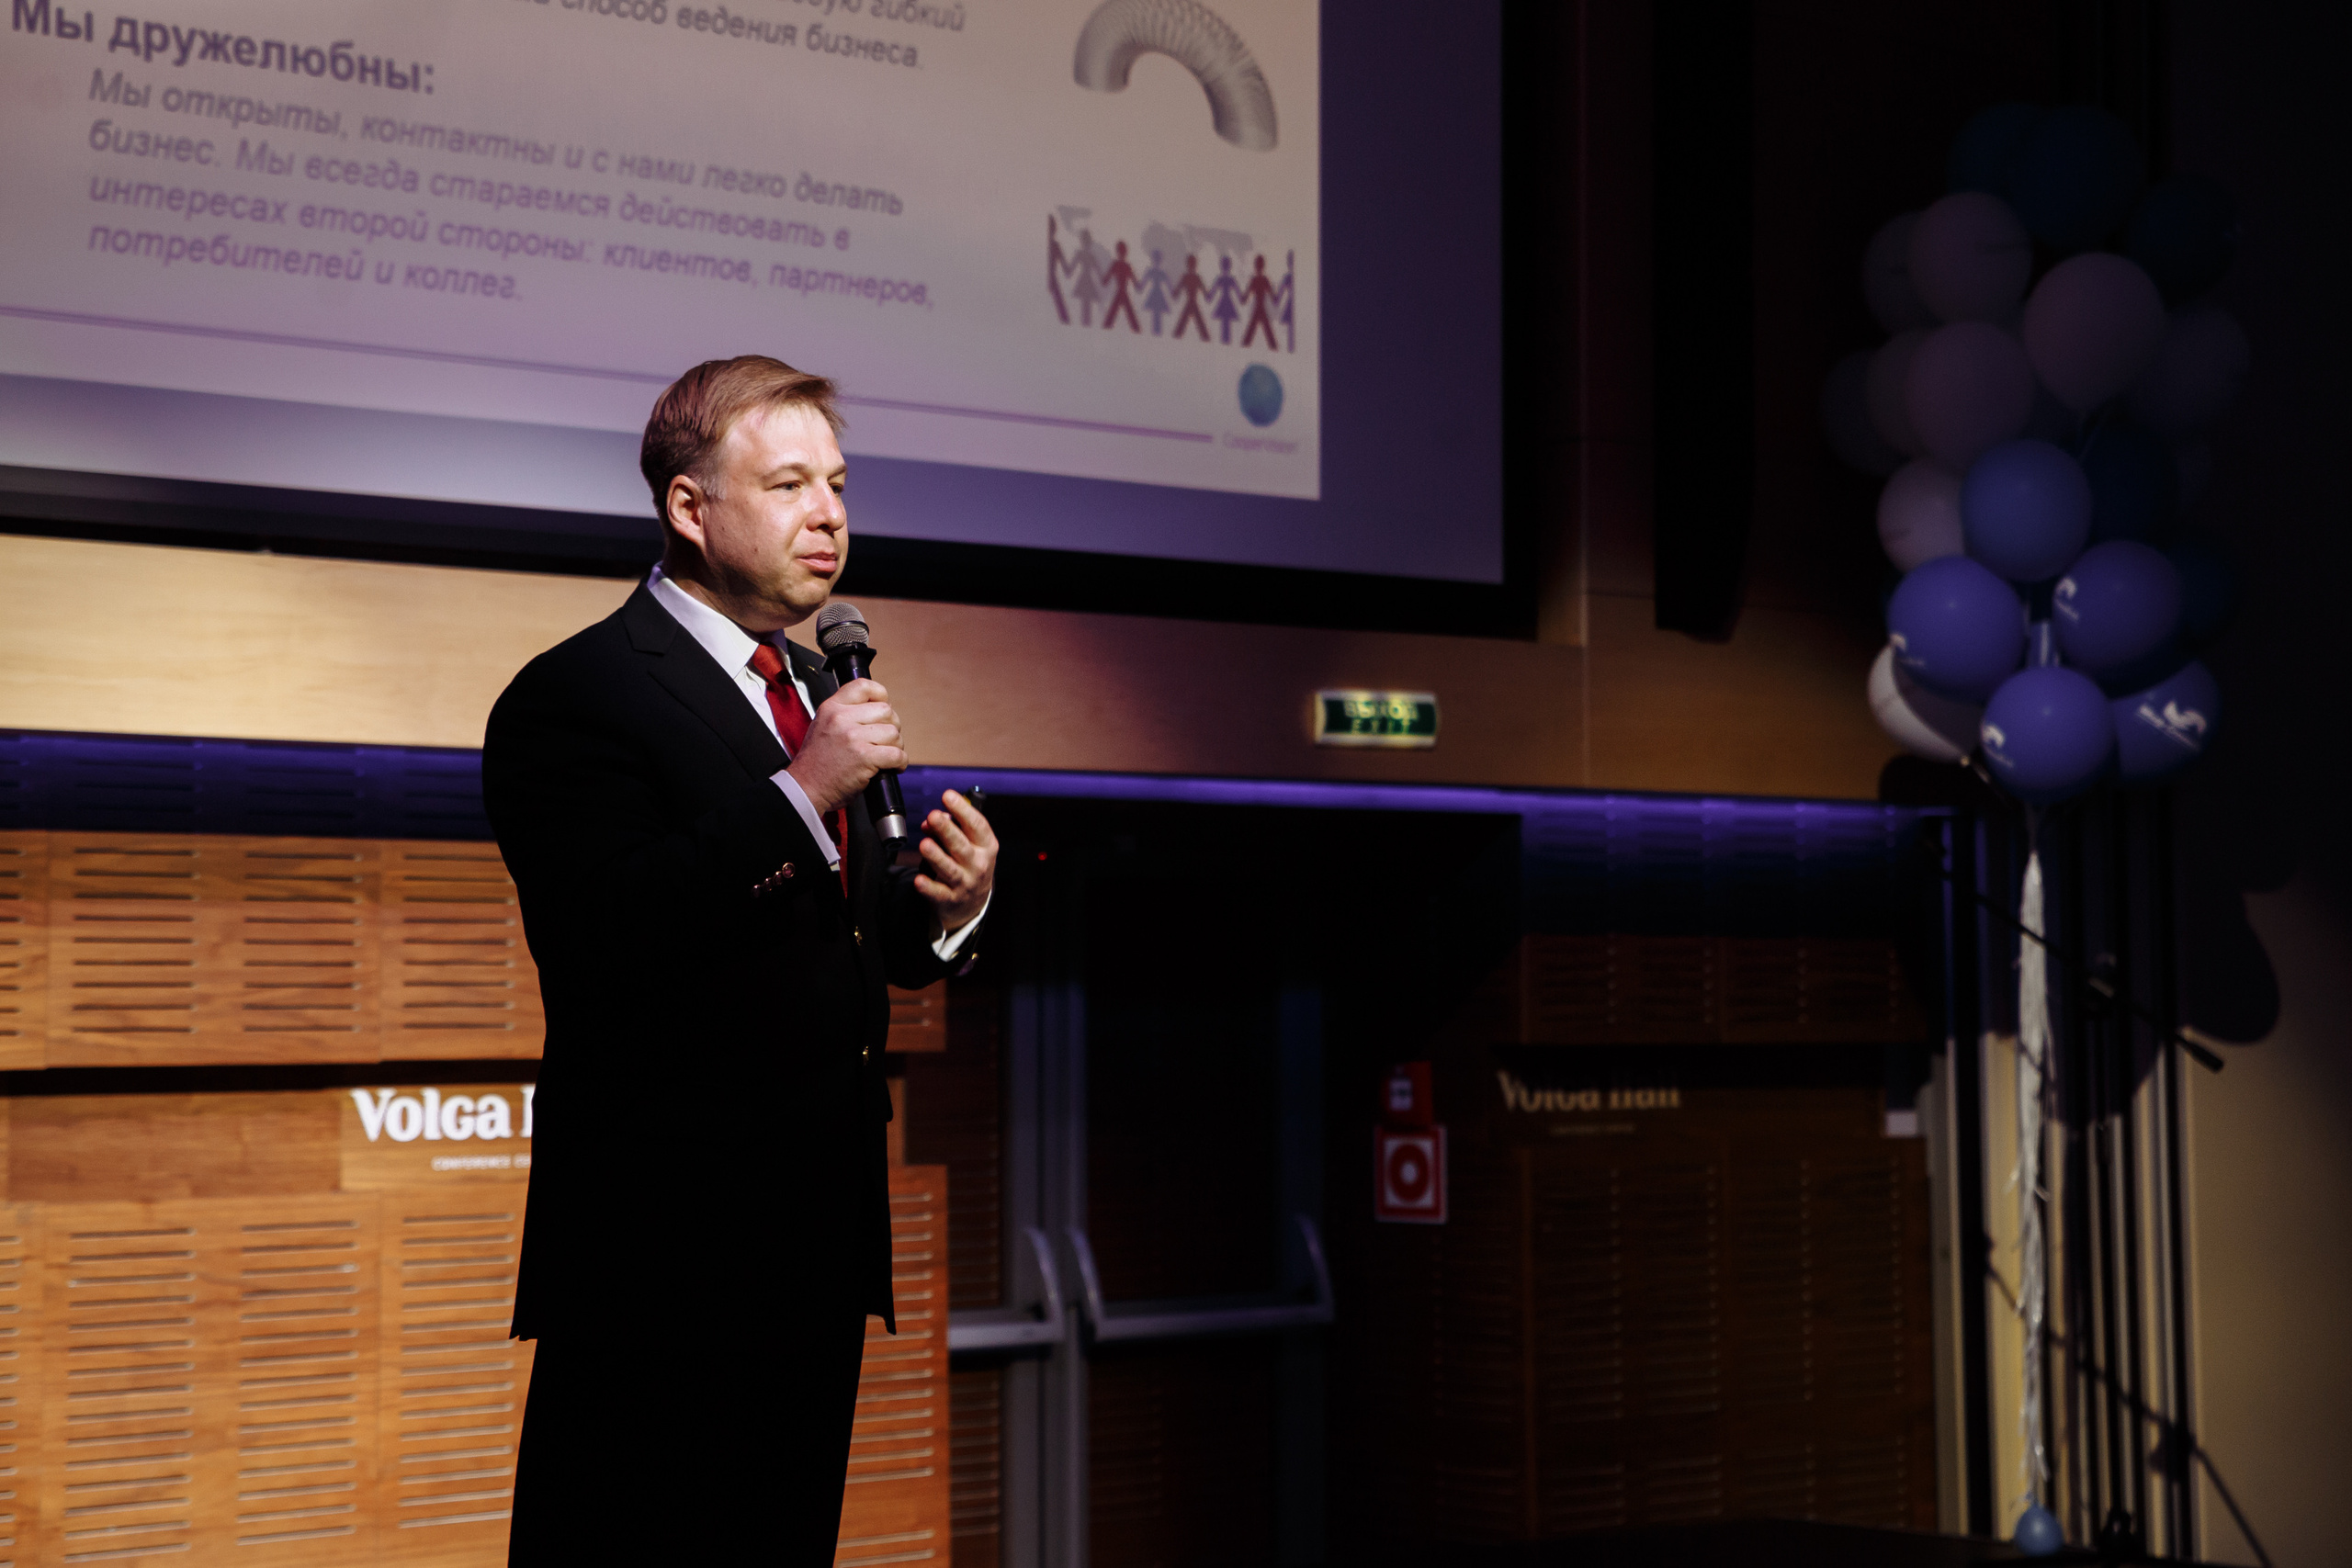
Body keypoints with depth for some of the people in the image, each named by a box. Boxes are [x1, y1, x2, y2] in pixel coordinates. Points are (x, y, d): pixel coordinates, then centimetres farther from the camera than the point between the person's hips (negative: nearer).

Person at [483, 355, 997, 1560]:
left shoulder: (813, 693, 17)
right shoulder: (575, 697, -10)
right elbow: (603, 944, -24)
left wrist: (940, 903, 1)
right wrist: (801, 791, -24)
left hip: (818, 1235, 8)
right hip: (664, 1251, -8)